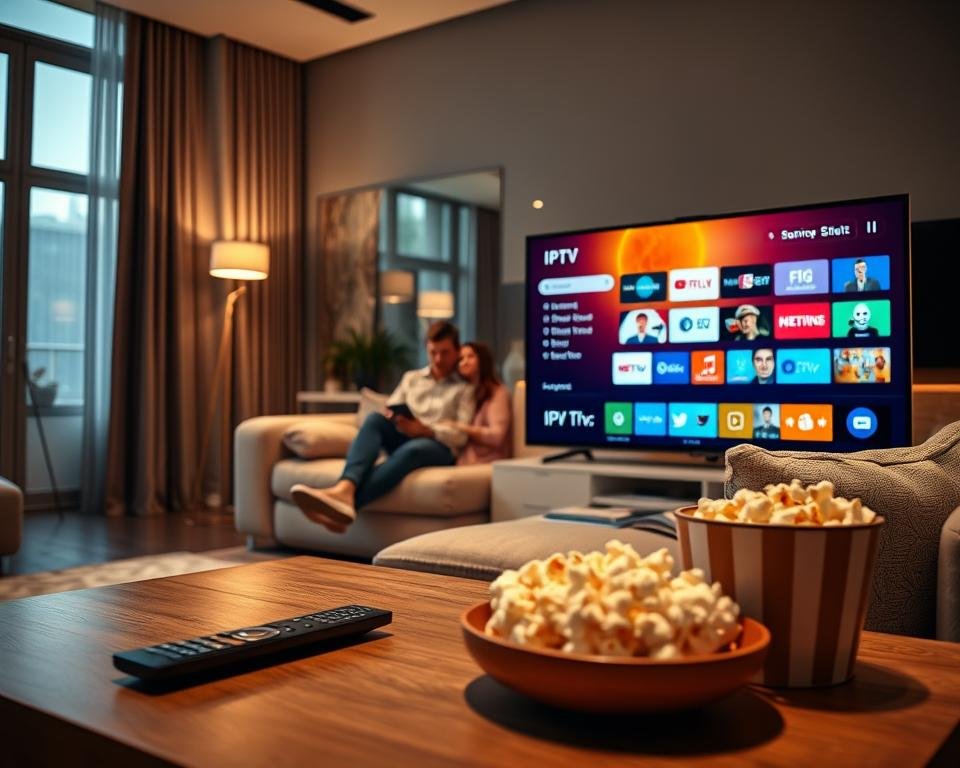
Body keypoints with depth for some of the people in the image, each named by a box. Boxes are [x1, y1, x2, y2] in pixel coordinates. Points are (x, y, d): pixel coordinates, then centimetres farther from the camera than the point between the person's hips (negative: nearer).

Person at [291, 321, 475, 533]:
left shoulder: (465, 388, 12)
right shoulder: (411, 377, 25)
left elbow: (461, 436, -1)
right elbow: (388, 411, 16)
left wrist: (424, 430, -19)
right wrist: (393, 419, -11)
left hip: (440, 447, -3)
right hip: (402, 439, 4)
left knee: (412, 449, -40)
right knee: (374, 418, -29)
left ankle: (353, 502, -57)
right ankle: (345, 488, -53)